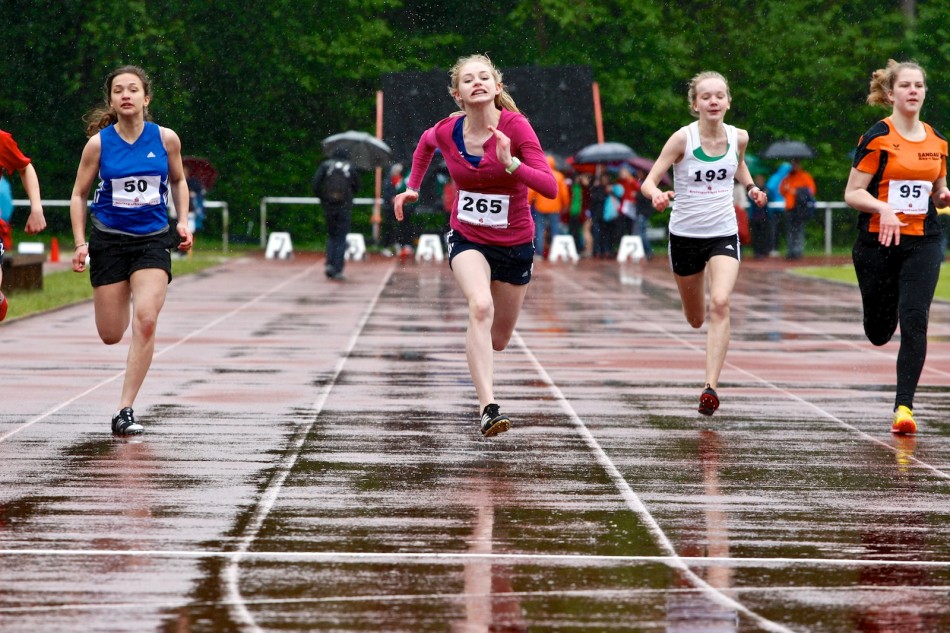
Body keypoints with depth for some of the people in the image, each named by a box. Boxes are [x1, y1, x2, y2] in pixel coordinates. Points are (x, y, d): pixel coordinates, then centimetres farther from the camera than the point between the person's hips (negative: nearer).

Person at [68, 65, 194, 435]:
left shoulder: (166, 139, -3)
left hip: (153, 240, 0)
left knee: (145, 321, -20)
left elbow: (178, 181, 15)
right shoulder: (99, 143, -6)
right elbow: (79, 194, 4)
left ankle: (125, 411, -15)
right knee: (111, 335, 3)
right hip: (109, 239, 0)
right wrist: (80, 244, -4)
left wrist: (183, 222, 1)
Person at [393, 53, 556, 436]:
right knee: (481, 306, -31)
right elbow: (425, 144, 17)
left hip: (515, 244, 0)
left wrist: (510, 163, -39)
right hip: (467, 240, 0)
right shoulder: (445, 132, -11)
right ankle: (488, 408, -37)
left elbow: (550, 188, -27)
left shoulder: (516, 127, -19)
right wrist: (412, 187, 13)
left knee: (497, 341, 12)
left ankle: (483, 382, 51)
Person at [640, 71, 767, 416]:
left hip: (724, 234, 1)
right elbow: (650, 180, -15)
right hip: (685, 235, -1)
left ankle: (711, 387, -23)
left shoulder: (738, 137, -3)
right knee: (695, 319, 13)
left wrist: (751, 187, 2)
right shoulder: (683, 138, -14)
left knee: (719, 304, -22)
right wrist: (657, 194, -38)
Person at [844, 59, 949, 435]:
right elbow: (852, 194, -8)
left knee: (914, 322, -13)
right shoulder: (877, 138, -7)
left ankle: (904, 407, -11)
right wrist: (883, 208, -26)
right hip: (877, 244, -3)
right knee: (879, 332, 8)